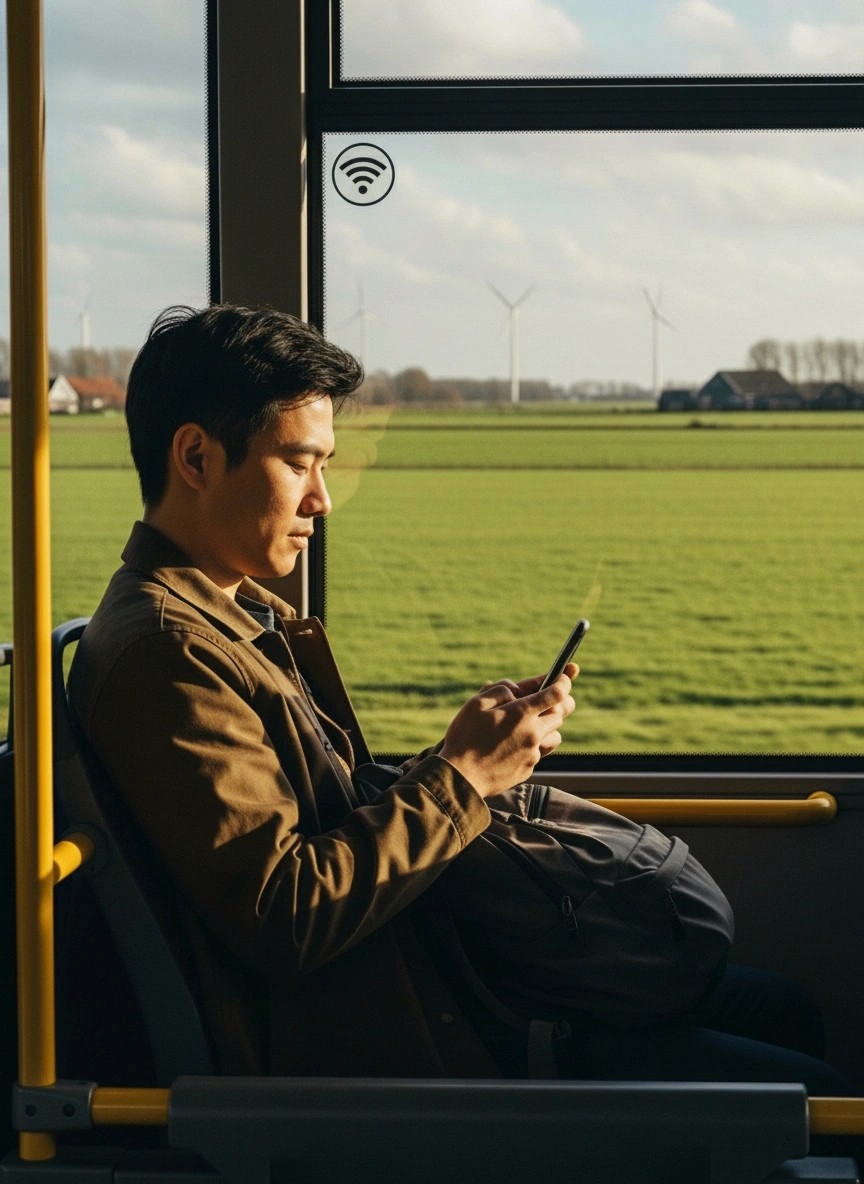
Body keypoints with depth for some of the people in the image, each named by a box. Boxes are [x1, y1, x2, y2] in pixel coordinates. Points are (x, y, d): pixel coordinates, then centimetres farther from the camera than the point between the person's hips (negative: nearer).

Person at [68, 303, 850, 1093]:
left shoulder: (240, 613, 14)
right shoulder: (162, 654, -19)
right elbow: (282, 921, -24)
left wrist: (475, 747, 0)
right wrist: (459, 777, -16)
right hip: (358, 1049, -10)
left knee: (780, 1012, 14)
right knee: (796, 1088, -13)